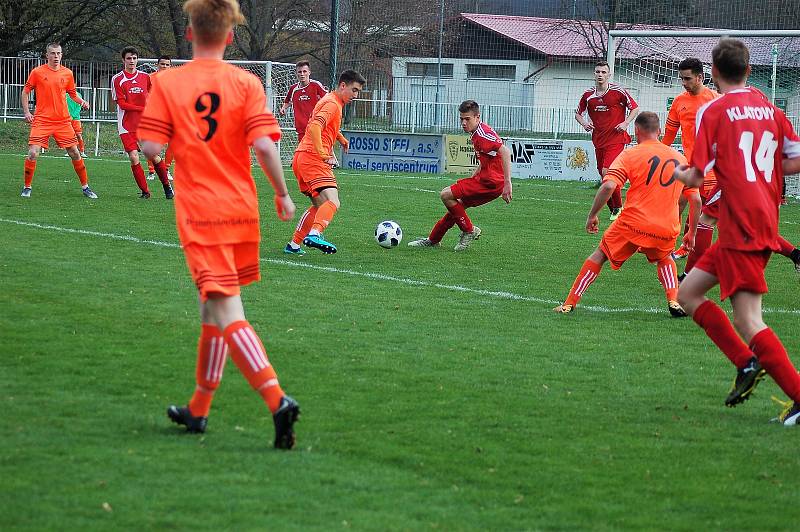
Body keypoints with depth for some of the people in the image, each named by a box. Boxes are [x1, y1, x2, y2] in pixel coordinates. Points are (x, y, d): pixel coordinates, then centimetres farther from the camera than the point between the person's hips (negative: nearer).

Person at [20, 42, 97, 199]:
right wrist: (26, 112, -3)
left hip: (63, 121, 2)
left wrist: (82, 102, -1)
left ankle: (85, 187, 15)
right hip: (42, 120, -2)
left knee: (75, 153, 3)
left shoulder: (67, 73, 6)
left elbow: (73, 94, 19)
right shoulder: (37, 72, -1)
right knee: (33, 153, -13)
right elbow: (25, 92, 6)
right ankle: (27, 187, 4)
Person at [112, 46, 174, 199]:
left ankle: (167, 187, 16)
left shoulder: (145, 77, 6)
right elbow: (122, 104, -9)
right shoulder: (117, 79, -3)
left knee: (155, 156, -2)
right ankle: (145, 191, 2)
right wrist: (144, 109, -15)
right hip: (127, 126, -2)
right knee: (134, 158, -10)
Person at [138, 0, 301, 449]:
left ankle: (277, 398, -28)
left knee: (228, 313, -9)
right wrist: (283, 194, 0)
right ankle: (199, 409, 28)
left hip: (200, 213, -3)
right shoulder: (247, 83, -2)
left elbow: (152, 148, -8)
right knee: (213, 310, 18)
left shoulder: (167, 83, -4)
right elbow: (263, 144, -12)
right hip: (242, 209, 3)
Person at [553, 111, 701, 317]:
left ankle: (569, 304, 12)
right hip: (667, 229, 3)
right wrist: (691, 234, 22)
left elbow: (608, 186, -12)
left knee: (600, 255, 16)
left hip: (633, 223, -3)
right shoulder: (681, 159, 13)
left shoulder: (630, 154, 2)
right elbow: (696, 200, 13)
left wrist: (592, 215, -1)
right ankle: (673, 301, 11)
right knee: (664, 259, 33)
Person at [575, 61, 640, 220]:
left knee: (607, 172, -19)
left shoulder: (618, 91, -5)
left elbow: (635, 108, 4)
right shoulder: (588, 95, 6)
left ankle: (618, 207, -4)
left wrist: (625, 123, -9)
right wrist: (584, 123, 0)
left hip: (616, 140, -5)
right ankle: (613, 209, 19)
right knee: (603, 175, 7)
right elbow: (578, 113, 20)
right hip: (598, 140, 5)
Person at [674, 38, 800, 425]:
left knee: (748, 321, -10)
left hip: (742, 227, -8)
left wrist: (679, 172, 12)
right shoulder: (768, 108, 12)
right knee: (688, 293, 14)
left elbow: (696, 176, -10)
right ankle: (747, 363, 8)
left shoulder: (713, 111, -7)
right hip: (766, 217, 8)